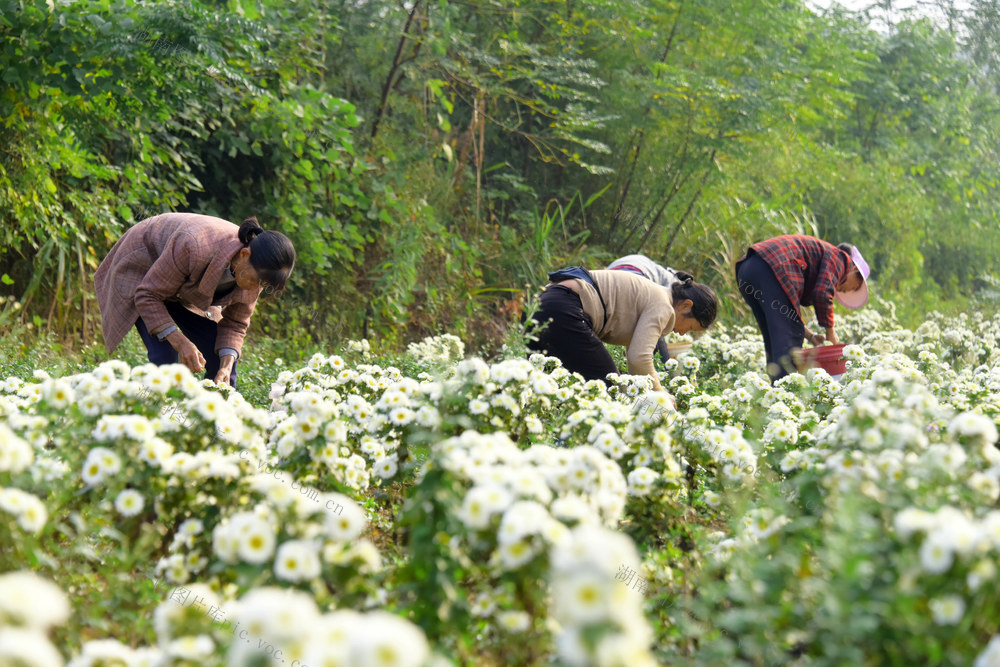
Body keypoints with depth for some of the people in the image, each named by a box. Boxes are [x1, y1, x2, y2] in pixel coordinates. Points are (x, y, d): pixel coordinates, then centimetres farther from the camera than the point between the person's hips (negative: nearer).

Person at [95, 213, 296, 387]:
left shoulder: (255, 272, -23)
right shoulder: (196, 247, -42)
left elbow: (235, 324, -10)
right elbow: (147, 296, -31)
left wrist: (226, 367, -27)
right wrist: (180, 342, -39)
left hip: (188, 294, 6)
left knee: (223, 358, -5)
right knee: (164, 357, -23)